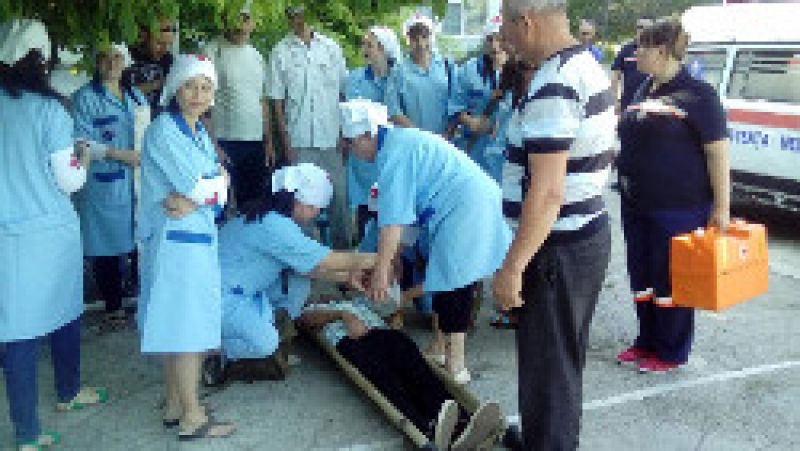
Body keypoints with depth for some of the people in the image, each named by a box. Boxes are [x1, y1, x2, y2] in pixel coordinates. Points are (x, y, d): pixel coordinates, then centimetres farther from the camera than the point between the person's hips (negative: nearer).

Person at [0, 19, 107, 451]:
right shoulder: (48, 109, -12)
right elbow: (68, 179, -9)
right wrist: (83, 161, 11)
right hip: (53, 232, -2)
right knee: (65, 311, 20)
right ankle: (68, 392, 41)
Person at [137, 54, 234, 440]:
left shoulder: (198, 131, 14)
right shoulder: (163, 130, -12)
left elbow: (221, 191, 5)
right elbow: (195, 186, -19)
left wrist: (194, 200, -13)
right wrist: (217, 182, -1)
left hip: (198, 237, 8)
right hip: (176, 238, -8)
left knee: (178, 330, 14)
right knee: (186, 328, -3)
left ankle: (175, 406, 24)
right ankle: (191, 418, 6)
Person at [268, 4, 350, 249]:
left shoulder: (331, 47, 8)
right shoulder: (280, 52, 3)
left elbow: (345, 91, 10)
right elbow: (277, 99, 3)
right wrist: (285, 139, -4)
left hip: (332, 138, 2)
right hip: (300, 141, -1)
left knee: (339, 197, 5)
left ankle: (343, 248, 17)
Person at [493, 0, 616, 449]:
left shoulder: (553, 85, -23)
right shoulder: (592, 66, 8)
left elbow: (547, 192, -28)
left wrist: (512, 268, -23)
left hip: (560, 247, -10)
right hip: (592, 231, 10)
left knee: (547, 363, 4)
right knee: (567, 354, 24)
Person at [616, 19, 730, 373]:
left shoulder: (697, 94, -11)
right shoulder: (645, 90, 11)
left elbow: (718, 152, -13)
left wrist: (721, 207, -16)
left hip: (678, 207, -7)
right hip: (637, 204, 8)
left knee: (671, 279, 4)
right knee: (642, 277, 16)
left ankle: (671, 353, 19)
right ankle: (647, 341, 32)